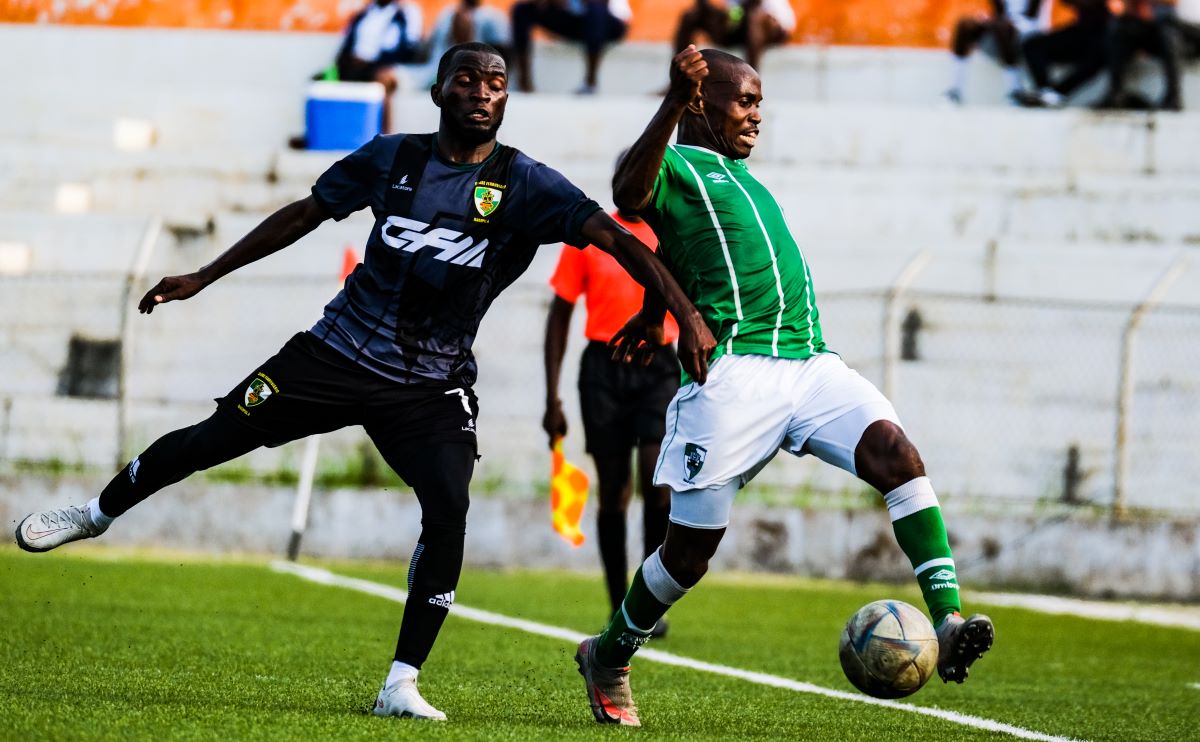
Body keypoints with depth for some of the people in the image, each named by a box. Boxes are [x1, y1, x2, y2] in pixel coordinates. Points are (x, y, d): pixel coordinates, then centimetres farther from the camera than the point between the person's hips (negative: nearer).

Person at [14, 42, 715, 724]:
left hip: (431, 386, -1)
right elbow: (305, 214, 11)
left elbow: (617, 238, -19)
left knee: (448, 514, -20)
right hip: (340, 352, 2)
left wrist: (685, 312, -34)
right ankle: (97, 513, 30)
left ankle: (402, 683, -9)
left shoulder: (526, 186, -10)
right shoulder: (392, 159, -1)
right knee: (211, 439, 2)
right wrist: (203, 278, 15)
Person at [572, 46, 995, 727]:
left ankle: (948, 622, -30)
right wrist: (675, 104, -36)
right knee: (693, 544, -2)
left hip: (810, 360, 7)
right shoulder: (673, 167, 1)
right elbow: (629, 194, -24)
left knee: (894, 450, -20)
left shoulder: (741, 176, 26)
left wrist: (656, 310, 49)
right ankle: (609, 656, 24)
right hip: (733, 371, -7)